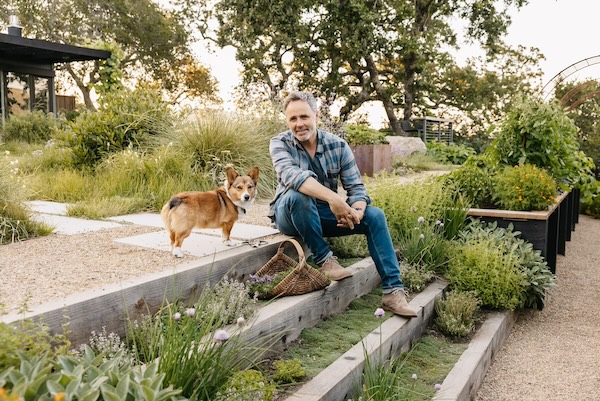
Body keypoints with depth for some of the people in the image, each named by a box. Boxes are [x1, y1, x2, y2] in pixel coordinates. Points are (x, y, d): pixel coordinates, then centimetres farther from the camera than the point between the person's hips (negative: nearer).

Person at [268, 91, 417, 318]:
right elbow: (291, 175, -33)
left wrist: (356, 210, -31)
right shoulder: (280, 143, -13)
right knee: (297, 195, -36)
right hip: (290, 214, -3)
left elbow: (356, 186, -6)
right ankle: (324, 259, -21)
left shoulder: (338, 145, -4)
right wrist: (333, 198, -47)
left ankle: (393, 291, -16)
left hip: (326, 214, 4)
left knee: (374, 216, -16)